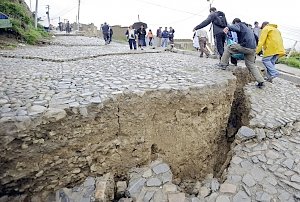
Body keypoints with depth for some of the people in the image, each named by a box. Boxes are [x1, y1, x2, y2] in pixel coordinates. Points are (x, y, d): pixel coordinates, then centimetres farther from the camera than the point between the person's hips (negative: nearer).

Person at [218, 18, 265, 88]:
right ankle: (261, 82, 12)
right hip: (252, 49, 8)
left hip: (245, 47, -8)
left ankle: (223, 64, 2)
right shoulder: (248, 28, 36)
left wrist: (228, 27, -40)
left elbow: (235, 27, -19)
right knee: (250, 65, 18)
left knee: (228, 48, 11)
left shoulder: (239, 25, 9)